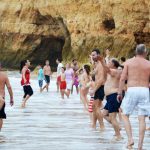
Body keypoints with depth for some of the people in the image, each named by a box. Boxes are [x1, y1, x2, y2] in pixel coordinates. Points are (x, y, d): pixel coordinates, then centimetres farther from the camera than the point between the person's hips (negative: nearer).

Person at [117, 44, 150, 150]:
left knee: (125, 115, 10)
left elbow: (122, 78, 0)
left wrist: (119, 92, 5)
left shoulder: (129, 62, 4)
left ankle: (130, 139, -6)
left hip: (132, 90, -1)